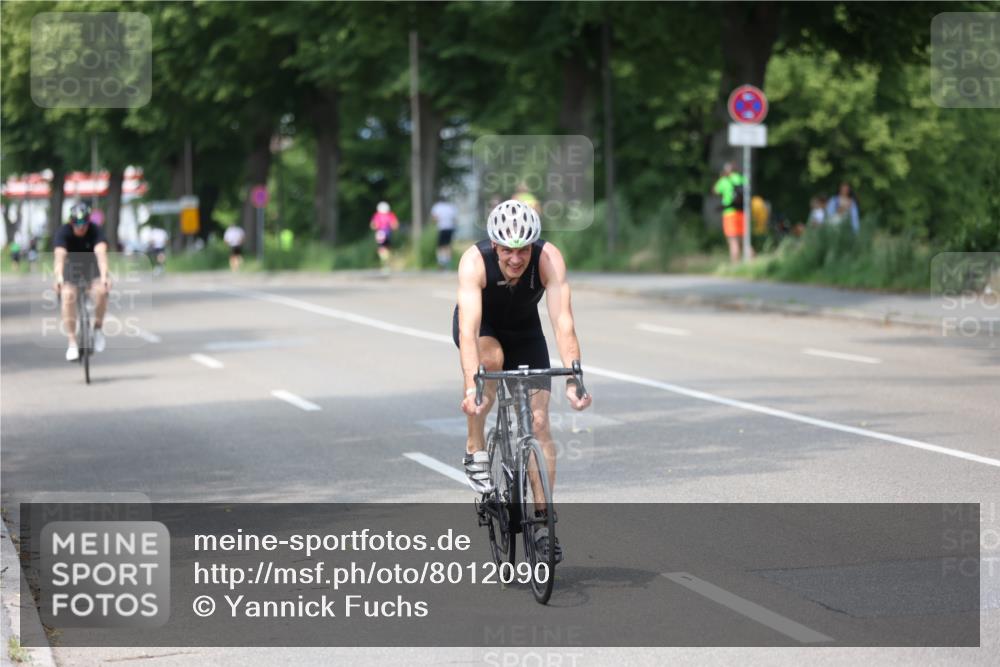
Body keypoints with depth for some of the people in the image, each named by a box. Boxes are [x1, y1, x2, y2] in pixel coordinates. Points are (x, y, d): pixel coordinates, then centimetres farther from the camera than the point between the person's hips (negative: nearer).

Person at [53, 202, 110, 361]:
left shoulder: (96, 231, -24)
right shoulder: (63, 232, -23)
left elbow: (101, 253, -40)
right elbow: (60, 255, -38)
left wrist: (104, 277, -57)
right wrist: (59, 277, -57)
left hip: (92, 267, 0)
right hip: (71, 267, 0)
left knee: (101, 291, -30)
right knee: (68, 296, -27)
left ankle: (98, 327, -6)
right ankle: (72, 343, -22)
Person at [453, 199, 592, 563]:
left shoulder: (549, 258, -33)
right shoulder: (475, 261, -35)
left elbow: (562, 321, -40)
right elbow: (469, 328, -45)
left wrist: (573, 380, -52)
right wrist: (471, 387, -57)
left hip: (524, 330, 2)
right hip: (482, 326, -2)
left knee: (539, 423, -10)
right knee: (492, 358, -37)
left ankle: (543, 523, -4)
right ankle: (475, 449, -17)